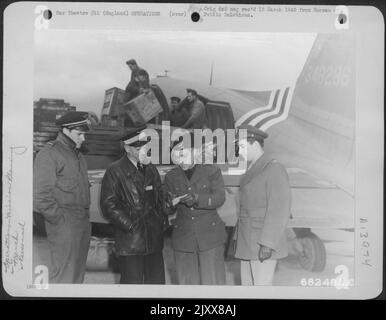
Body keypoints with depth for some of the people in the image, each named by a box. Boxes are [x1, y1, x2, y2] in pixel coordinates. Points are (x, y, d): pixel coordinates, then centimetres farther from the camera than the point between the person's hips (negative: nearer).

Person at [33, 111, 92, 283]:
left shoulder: (78, 156, 19)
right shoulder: (48, 155, -9)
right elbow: (40, 195, -14)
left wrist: (85, 215, 11)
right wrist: (60, 219, -13)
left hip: (84, 223, 8)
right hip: (64, 225, -8)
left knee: (78, 274, 13)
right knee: (63, 275, -6)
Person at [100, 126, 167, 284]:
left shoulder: (151, 169, 15)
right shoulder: (115, 171, -5)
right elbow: (108, 205, -9)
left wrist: (162, 220, 7)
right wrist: (129, 225, -13)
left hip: (154, 241, 6)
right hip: (129, 241, -6)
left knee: (157, 281, 10)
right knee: (132, 281, 0)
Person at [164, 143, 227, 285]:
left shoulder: (212, 171, 2)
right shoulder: (170, 176, 10)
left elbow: (220, 197, -8)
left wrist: (196, 199, -24)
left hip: (210, 236, -2)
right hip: (183, 239, 2)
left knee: (213, 281, -1)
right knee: (187, 282, 5)